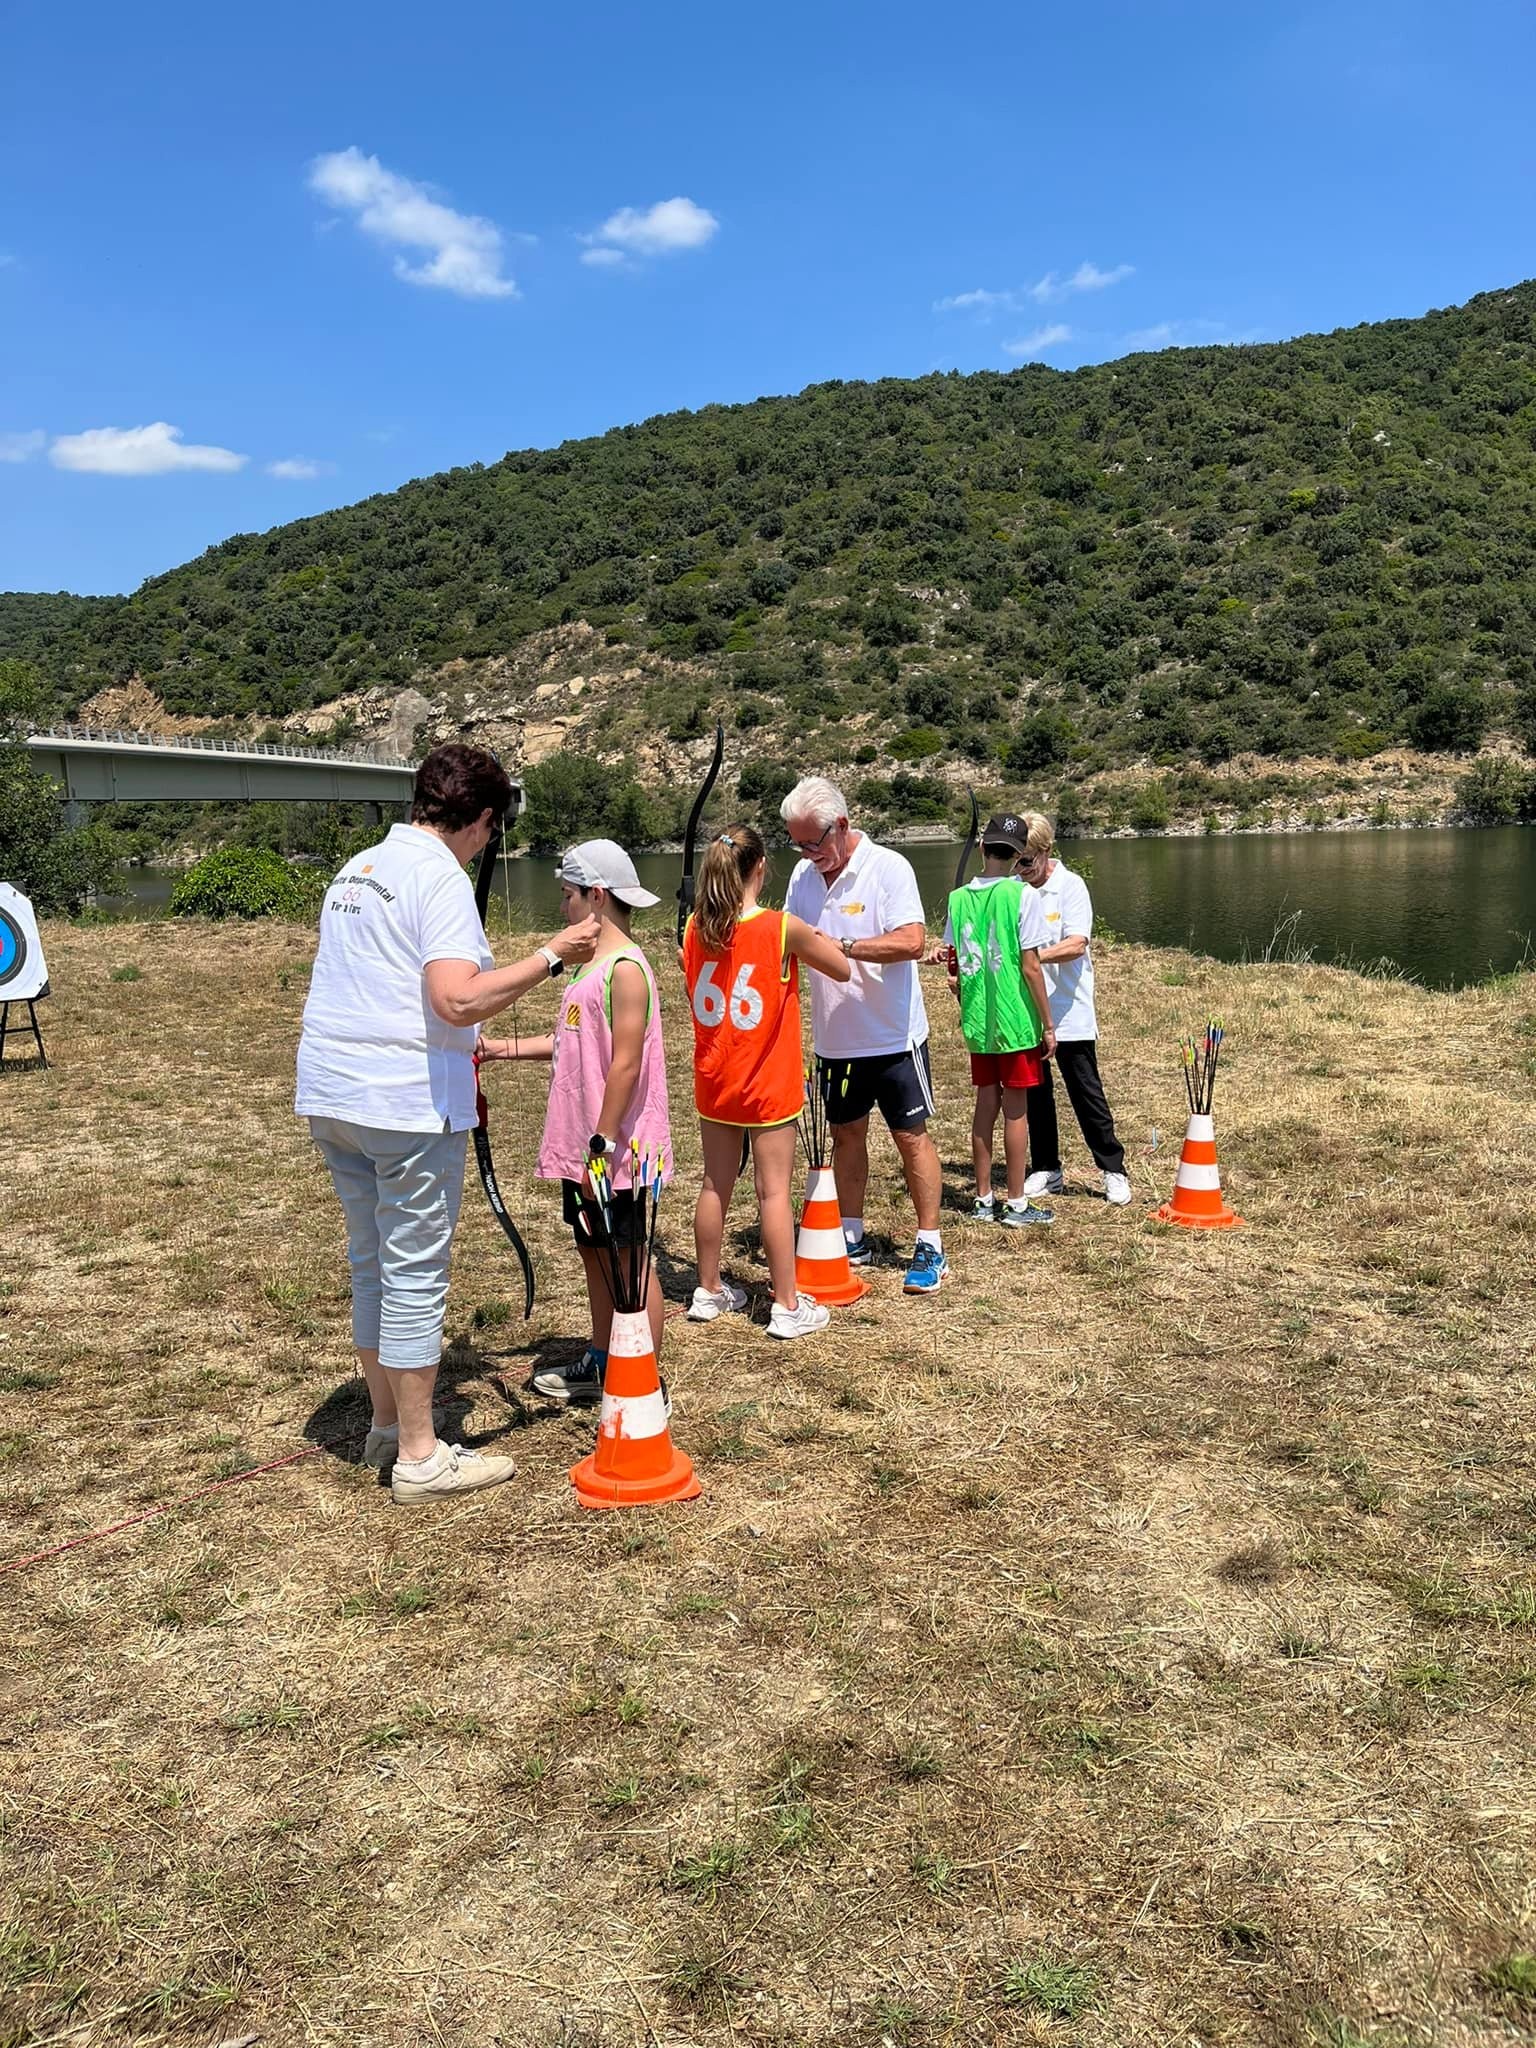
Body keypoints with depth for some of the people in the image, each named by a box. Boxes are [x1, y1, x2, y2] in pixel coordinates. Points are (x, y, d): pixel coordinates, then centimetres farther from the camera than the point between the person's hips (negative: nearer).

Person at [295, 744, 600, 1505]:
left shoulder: (358, 868, 15)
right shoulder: (441, 877, -14)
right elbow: (457, 999, -27)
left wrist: (466, 1044, 28)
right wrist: (550, 957, -17)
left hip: (331, 1097, 9)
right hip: (407, 1103, -9)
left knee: (373, 1265, 18)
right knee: (415, 1275, 1)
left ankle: (387, 1427, 31)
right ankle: (418, 1457, 11)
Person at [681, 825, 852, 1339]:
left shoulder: (695, 929, -3)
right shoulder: (784, 928, -16)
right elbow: (843, 969, -4)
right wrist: (814, 937, 14)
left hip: (714, 1083, 5)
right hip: (768, 1085, -4)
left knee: (716, 1184, 15)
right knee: (774, 1189, 2)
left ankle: (709, 1291, 27)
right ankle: (787, 1306, 9)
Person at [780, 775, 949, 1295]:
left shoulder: (888, 868, -15)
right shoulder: (804, 875, 3)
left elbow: (912, 941, -27)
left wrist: (841, 945, -33)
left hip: (892, 1036, -6)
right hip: (835, 1037, 6)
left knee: (911, 1136, 3)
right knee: (846, 1134, 14)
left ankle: (929, 1248, 13)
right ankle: (852, 1239, 27)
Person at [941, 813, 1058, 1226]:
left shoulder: (958, 899, 2)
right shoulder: (1021, 895, -11)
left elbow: (955, 969, 6)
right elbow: (1030, 967, -13)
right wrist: (1048, 1025, -6)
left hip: (977, 1022, 4)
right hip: (1016, 1021, -4)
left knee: (985, 1106, 13)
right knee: (1015, 1110, 3)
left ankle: (983, 1201, 20)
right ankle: (1017, 1204, 10)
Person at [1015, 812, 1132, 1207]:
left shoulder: (1071, 886, -9)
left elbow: (1076, 945, -19)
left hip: (1069, 1013, -5)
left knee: (1086, 1093, 2)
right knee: (1034, 1094, 12)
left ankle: (1113, 1171, 12)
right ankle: (1045, 1170, 23)